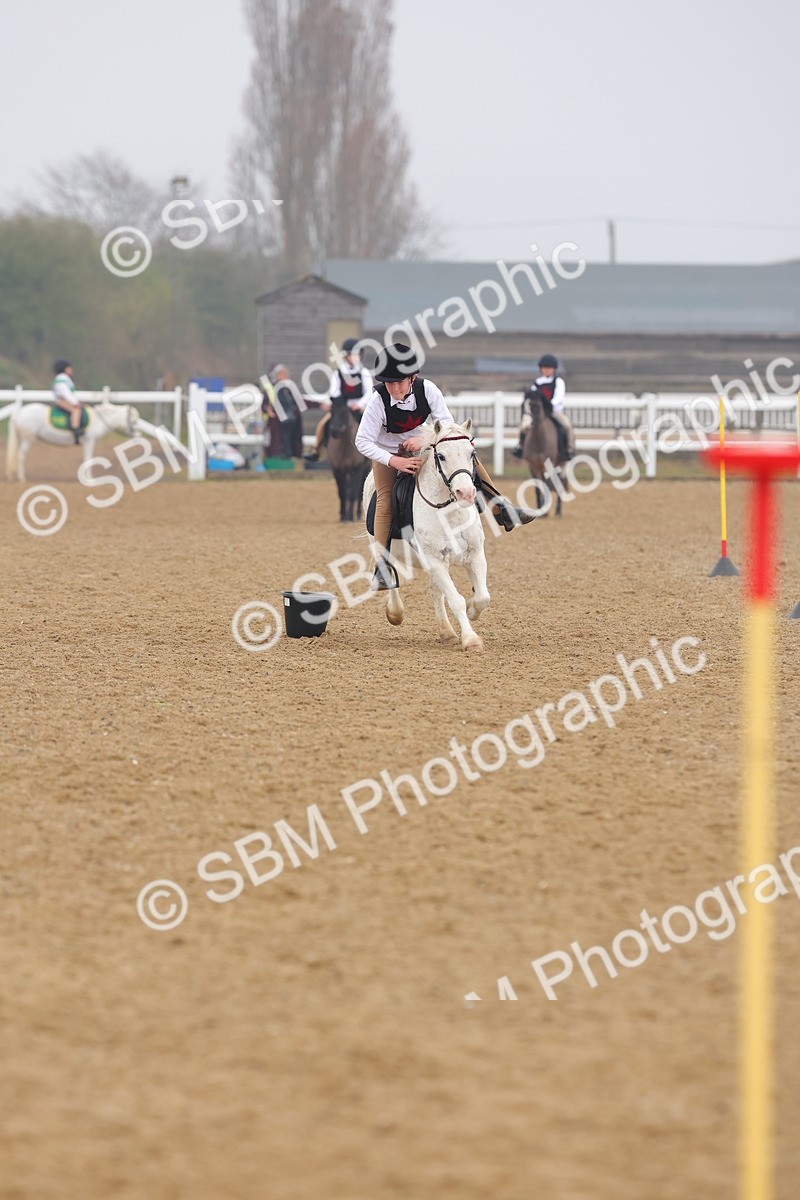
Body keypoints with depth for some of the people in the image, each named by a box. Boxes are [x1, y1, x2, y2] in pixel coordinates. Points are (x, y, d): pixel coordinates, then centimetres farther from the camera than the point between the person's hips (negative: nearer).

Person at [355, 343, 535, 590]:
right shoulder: (378, 400, -29)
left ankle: (501, 510, -1)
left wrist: (425, 440, -38)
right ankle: (382, 568, -18)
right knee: (385, 500, -19)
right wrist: (394, 461, -41)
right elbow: (362, 442, -29)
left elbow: (447, 423, -18)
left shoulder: (426, 389, -24)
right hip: (387, 453, -3)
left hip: (420, 446, 3)